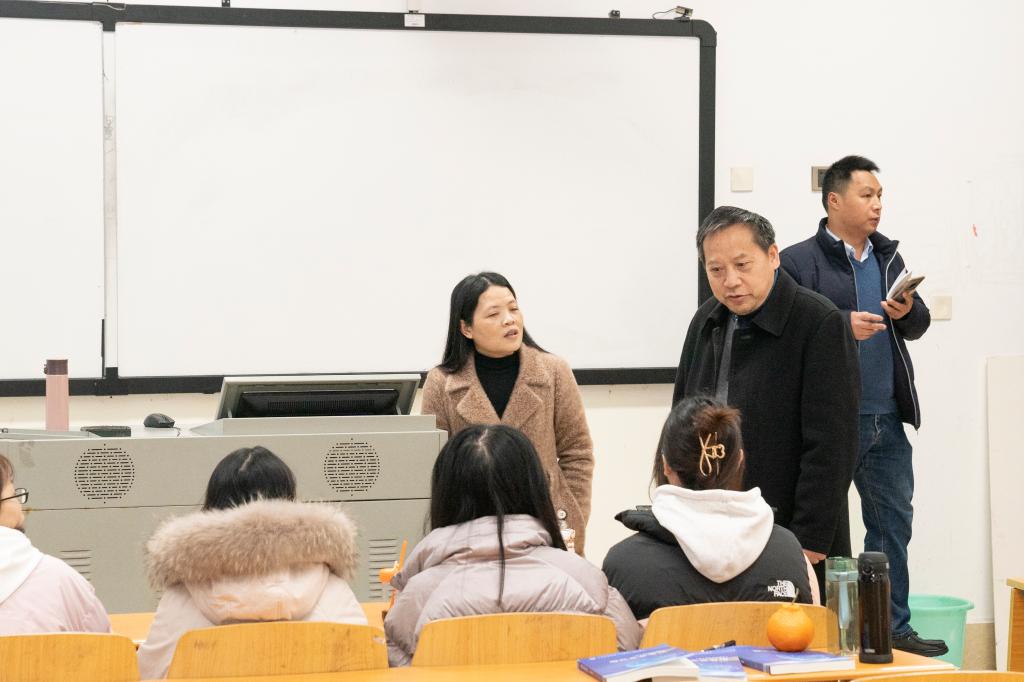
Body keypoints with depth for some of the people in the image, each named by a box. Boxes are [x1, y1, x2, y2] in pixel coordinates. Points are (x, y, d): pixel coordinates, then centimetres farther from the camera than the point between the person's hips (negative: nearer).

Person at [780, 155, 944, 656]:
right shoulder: (799, 262, -8)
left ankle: (893, 628, 21)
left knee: (893, 521, 12)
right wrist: (842, 325, -22)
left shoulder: (887, 257, 13)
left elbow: (918, 327, 17)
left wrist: (908, 312, -5)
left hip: (886, 419, 7)